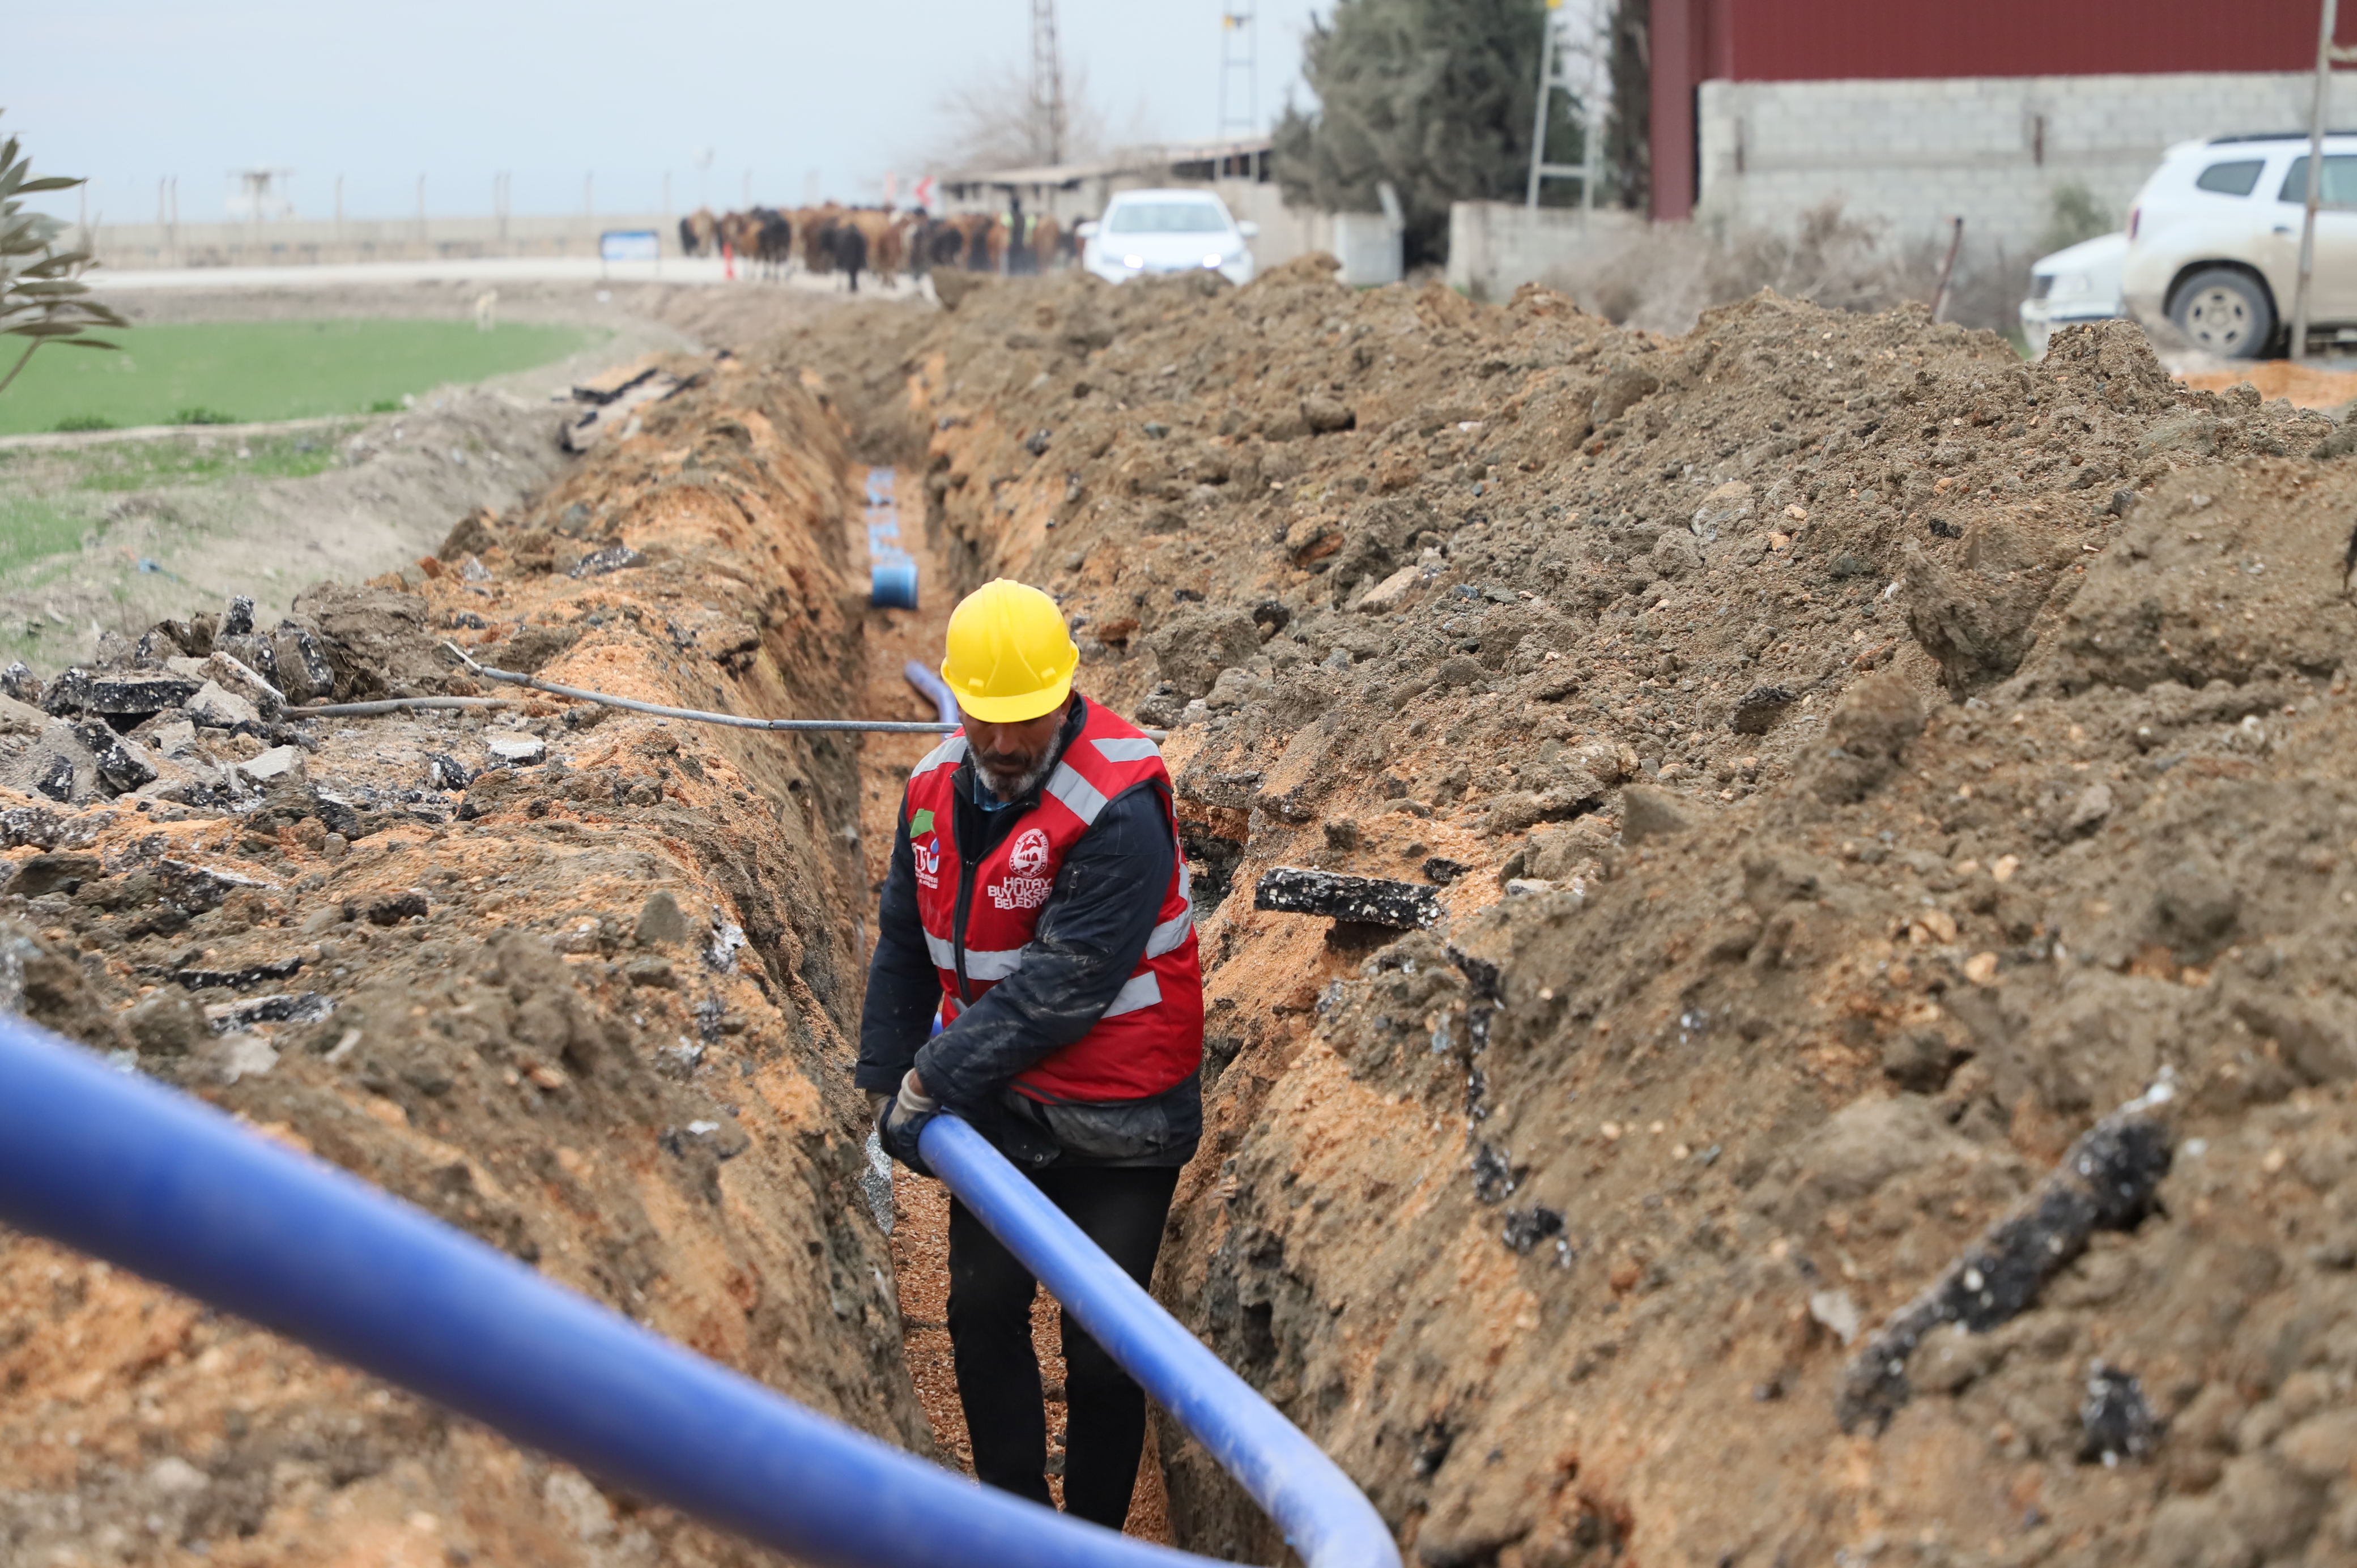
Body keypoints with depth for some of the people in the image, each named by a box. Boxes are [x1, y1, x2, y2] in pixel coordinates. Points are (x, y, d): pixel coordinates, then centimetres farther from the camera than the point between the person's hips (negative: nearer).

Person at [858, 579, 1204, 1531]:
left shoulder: (1118, 808, -25)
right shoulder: (936, 789, -1)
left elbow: (1063, 984, -26)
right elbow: (904, 944, 12)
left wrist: (934, 1080, -20)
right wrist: (885, 1079, 13)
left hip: (1116, 1123, -6)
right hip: (997, 1106, 7)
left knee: (1100, 1344, 1)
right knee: (982, 1309, 13)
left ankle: (1095, 1538, 19)